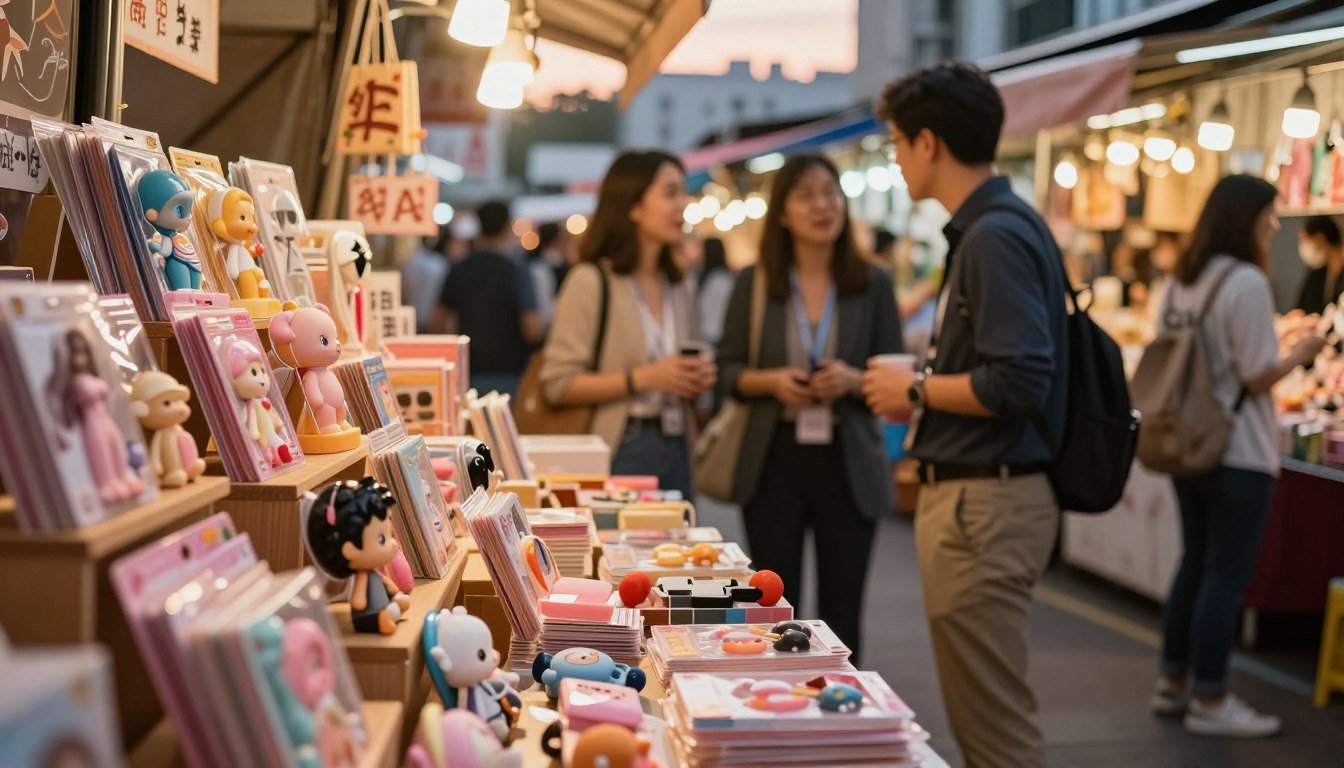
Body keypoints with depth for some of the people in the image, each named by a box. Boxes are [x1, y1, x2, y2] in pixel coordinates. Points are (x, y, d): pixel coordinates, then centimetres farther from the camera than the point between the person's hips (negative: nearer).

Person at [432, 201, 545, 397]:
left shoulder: (459, 271, 6)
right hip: (508, 377, -5)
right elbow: (533, 331, -16)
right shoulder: (517, 272, -10)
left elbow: (438, 325, 11)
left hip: (469, 375, 5)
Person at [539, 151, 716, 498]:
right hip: (618, 451, -6)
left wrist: (697, 380, 5)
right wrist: (642, 379, -16)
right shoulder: (591, 281, -5)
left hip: (675, 447, 6)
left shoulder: (680, 288, 15)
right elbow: (557, 383, -11)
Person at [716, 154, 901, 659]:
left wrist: (853, 380, -17)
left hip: (848, 463, 0)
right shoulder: (753, 283, 4)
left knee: (841, 612, 6)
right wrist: (770, 381, -14)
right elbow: (727, 371, 5)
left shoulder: (873, 285, 3)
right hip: (774, 460, 0)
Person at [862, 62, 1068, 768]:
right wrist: (920, 391, 11)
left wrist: (916, 390, -12)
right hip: (969, 494, 10)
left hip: (986, 504, -10)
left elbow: (1018, 382, -24)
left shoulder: (996, 236, -17)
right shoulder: (984, 229, 13)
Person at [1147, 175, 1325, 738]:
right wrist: (1303, 353, 0)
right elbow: (1258, 377, -16)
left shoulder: (1182, 280, 9)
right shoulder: (1246, 282, -16)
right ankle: (1208, 702, 6)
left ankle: (1173, 683, 24)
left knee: (1195, 565, 17)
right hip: (1236, 453, -8)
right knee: (1226, 576, 0)